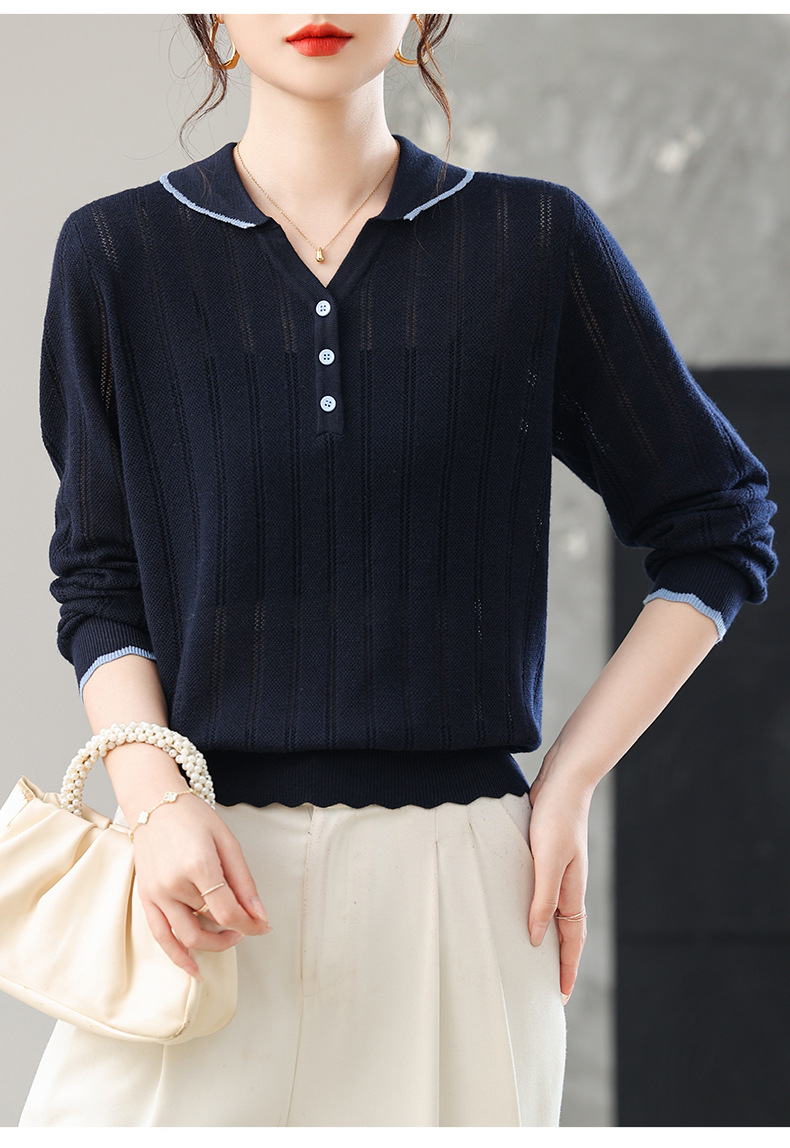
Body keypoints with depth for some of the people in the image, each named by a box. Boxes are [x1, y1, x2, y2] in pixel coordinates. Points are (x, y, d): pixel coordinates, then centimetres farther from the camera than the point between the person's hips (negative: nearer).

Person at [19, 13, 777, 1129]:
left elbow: (722, 532, 10)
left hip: (460, 876, 0)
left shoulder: (538, 242, 4)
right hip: (211, 869, 0)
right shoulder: (120, 253, 6)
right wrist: (154, 799, -9)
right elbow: (99, 581, 7)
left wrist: (571, 780, 3)